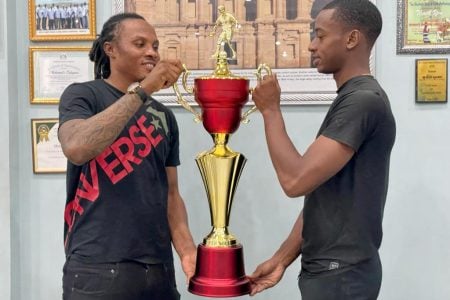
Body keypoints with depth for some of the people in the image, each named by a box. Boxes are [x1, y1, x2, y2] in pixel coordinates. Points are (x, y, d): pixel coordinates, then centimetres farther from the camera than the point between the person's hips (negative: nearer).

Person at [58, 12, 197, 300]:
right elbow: (76, 148, -22)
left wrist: (187, 250, -2)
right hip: (98, 268, -5)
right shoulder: (83, 95, -1)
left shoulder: (164, 116, 14)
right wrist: (141, 90, -22)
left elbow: (170, 192, 13)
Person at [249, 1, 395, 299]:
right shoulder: (350, 99, 12)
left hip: (341, 273, -9)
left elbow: (296, 180, -26)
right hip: (328, 268, 9)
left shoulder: (364, 101, -19)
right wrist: (281, 259, 11)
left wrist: (270, 109, -14)